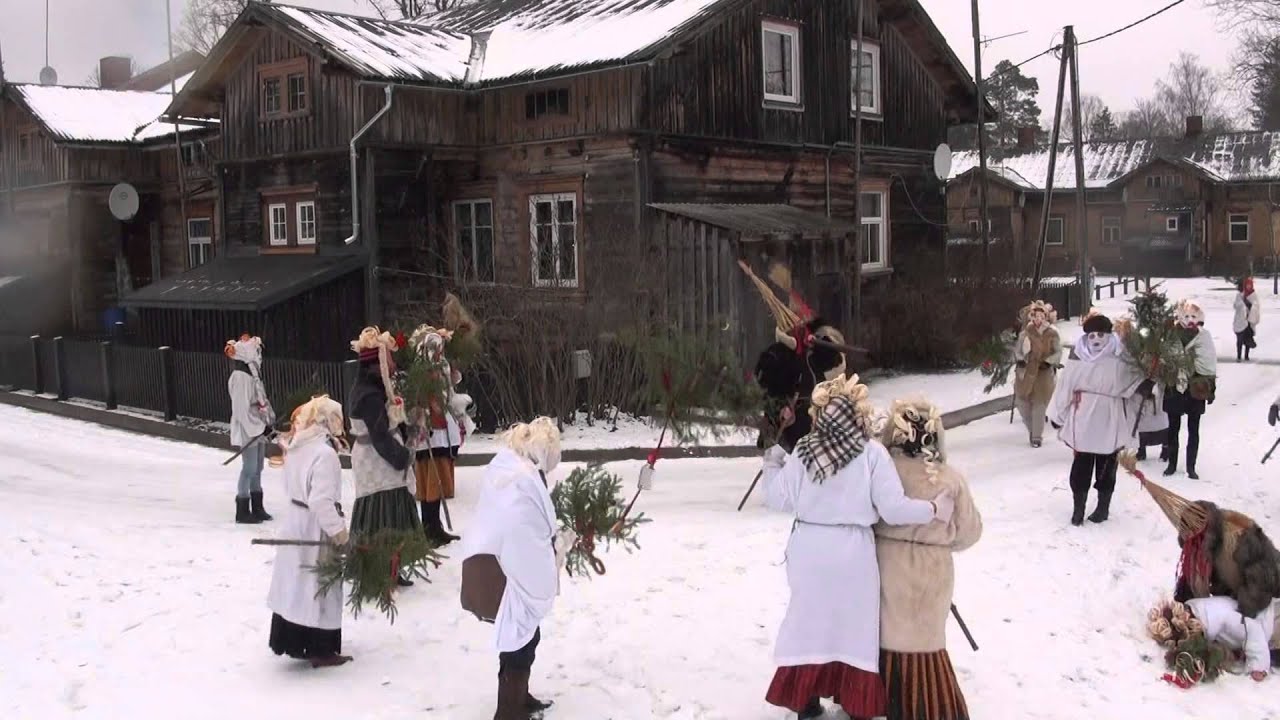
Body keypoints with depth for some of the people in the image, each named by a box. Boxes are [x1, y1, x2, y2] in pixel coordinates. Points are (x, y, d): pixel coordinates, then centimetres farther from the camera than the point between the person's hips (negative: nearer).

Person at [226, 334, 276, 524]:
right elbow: (242, 409, -21)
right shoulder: (240, 377, -17)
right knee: (249, 468, -6)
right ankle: (242, 511, 3)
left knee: (257, 468, 14)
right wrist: (261, 426, -20)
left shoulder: (254, 374, 12)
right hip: (247, 431, -9)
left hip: (259, 430, 9)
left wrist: (270, 420, 7)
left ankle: (257, 508, 22)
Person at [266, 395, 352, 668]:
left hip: (295, 521, 9)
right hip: (315, 528, -9)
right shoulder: (324, 453, -23)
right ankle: (321, 650, 11)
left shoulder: (297, 447, 5)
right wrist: (338, 529, -19)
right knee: (319, 586, 2)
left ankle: (292, 641, 26)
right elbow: (322, 501, -28)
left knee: (295, 582, 16)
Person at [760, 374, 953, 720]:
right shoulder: (872, 452, -13)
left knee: (810, 617, 15)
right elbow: (893, 509, -15)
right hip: (852, 551, -2)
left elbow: (780, 499, 3)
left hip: (809, 548, 2)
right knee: (853, 621, 13)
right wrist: (934, 509, -1)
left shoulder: (802, 451, -6)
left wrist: (772, 465, 20)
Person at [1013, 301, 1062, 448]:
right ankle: (1032, 429, 29)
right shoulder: (1027, 331, 0)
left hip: (1044, 373, -2)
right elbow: (1018, 347, 10)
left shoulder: (1052, 333, -4)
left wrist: (1048, 362, -15)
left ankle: (1037, 437, 10)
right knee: (1022, 401, 4)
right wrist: (1019, 359, -7)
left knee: (1039, 404, -2)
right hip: (1026, 371, 2)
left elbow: (1058, 352, 0)